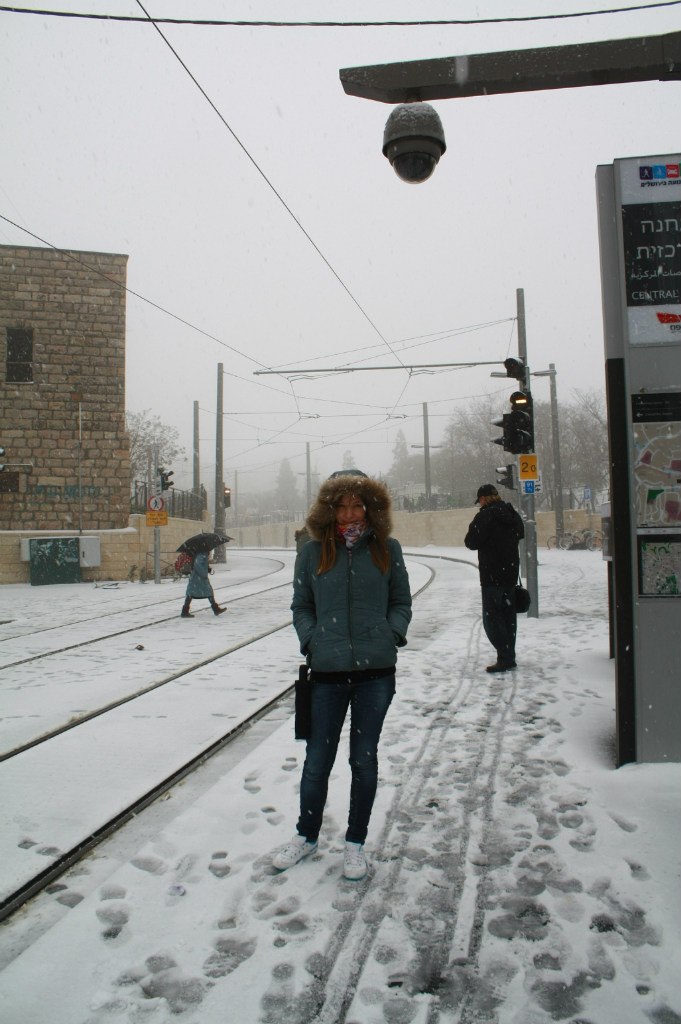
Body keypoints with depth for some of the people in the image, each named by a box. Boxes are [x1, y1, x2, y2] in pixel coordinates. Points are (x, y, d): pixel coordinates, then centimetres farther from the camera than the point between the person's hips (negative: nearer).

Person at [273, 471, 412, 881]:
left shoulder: (387, 549, 1)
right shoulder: (314, 552, 1)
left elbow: (402, 602, 8)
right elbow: (301, 606, 9)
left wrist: (391, 635, -6)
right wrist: (312, 640, -5)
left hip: (375, 671, 0)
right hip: (328, 671, 0)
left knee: (364, 758, 11)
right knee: (318, 759, 10)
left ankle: (356, 843, 29)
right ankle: (307, 836, 33)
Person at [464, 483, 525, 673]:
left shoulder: (485, 516, -16)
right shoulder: (512, 514, 9)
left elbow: (471, 542, -15)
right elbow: (520, 534, 23)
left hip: (492, 576, -8)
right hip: (511, 572, 8)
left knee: (492, 618, -4)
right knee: (508, 616, 15)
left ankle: (505, 658, -7)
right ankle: (509, 656, 22)